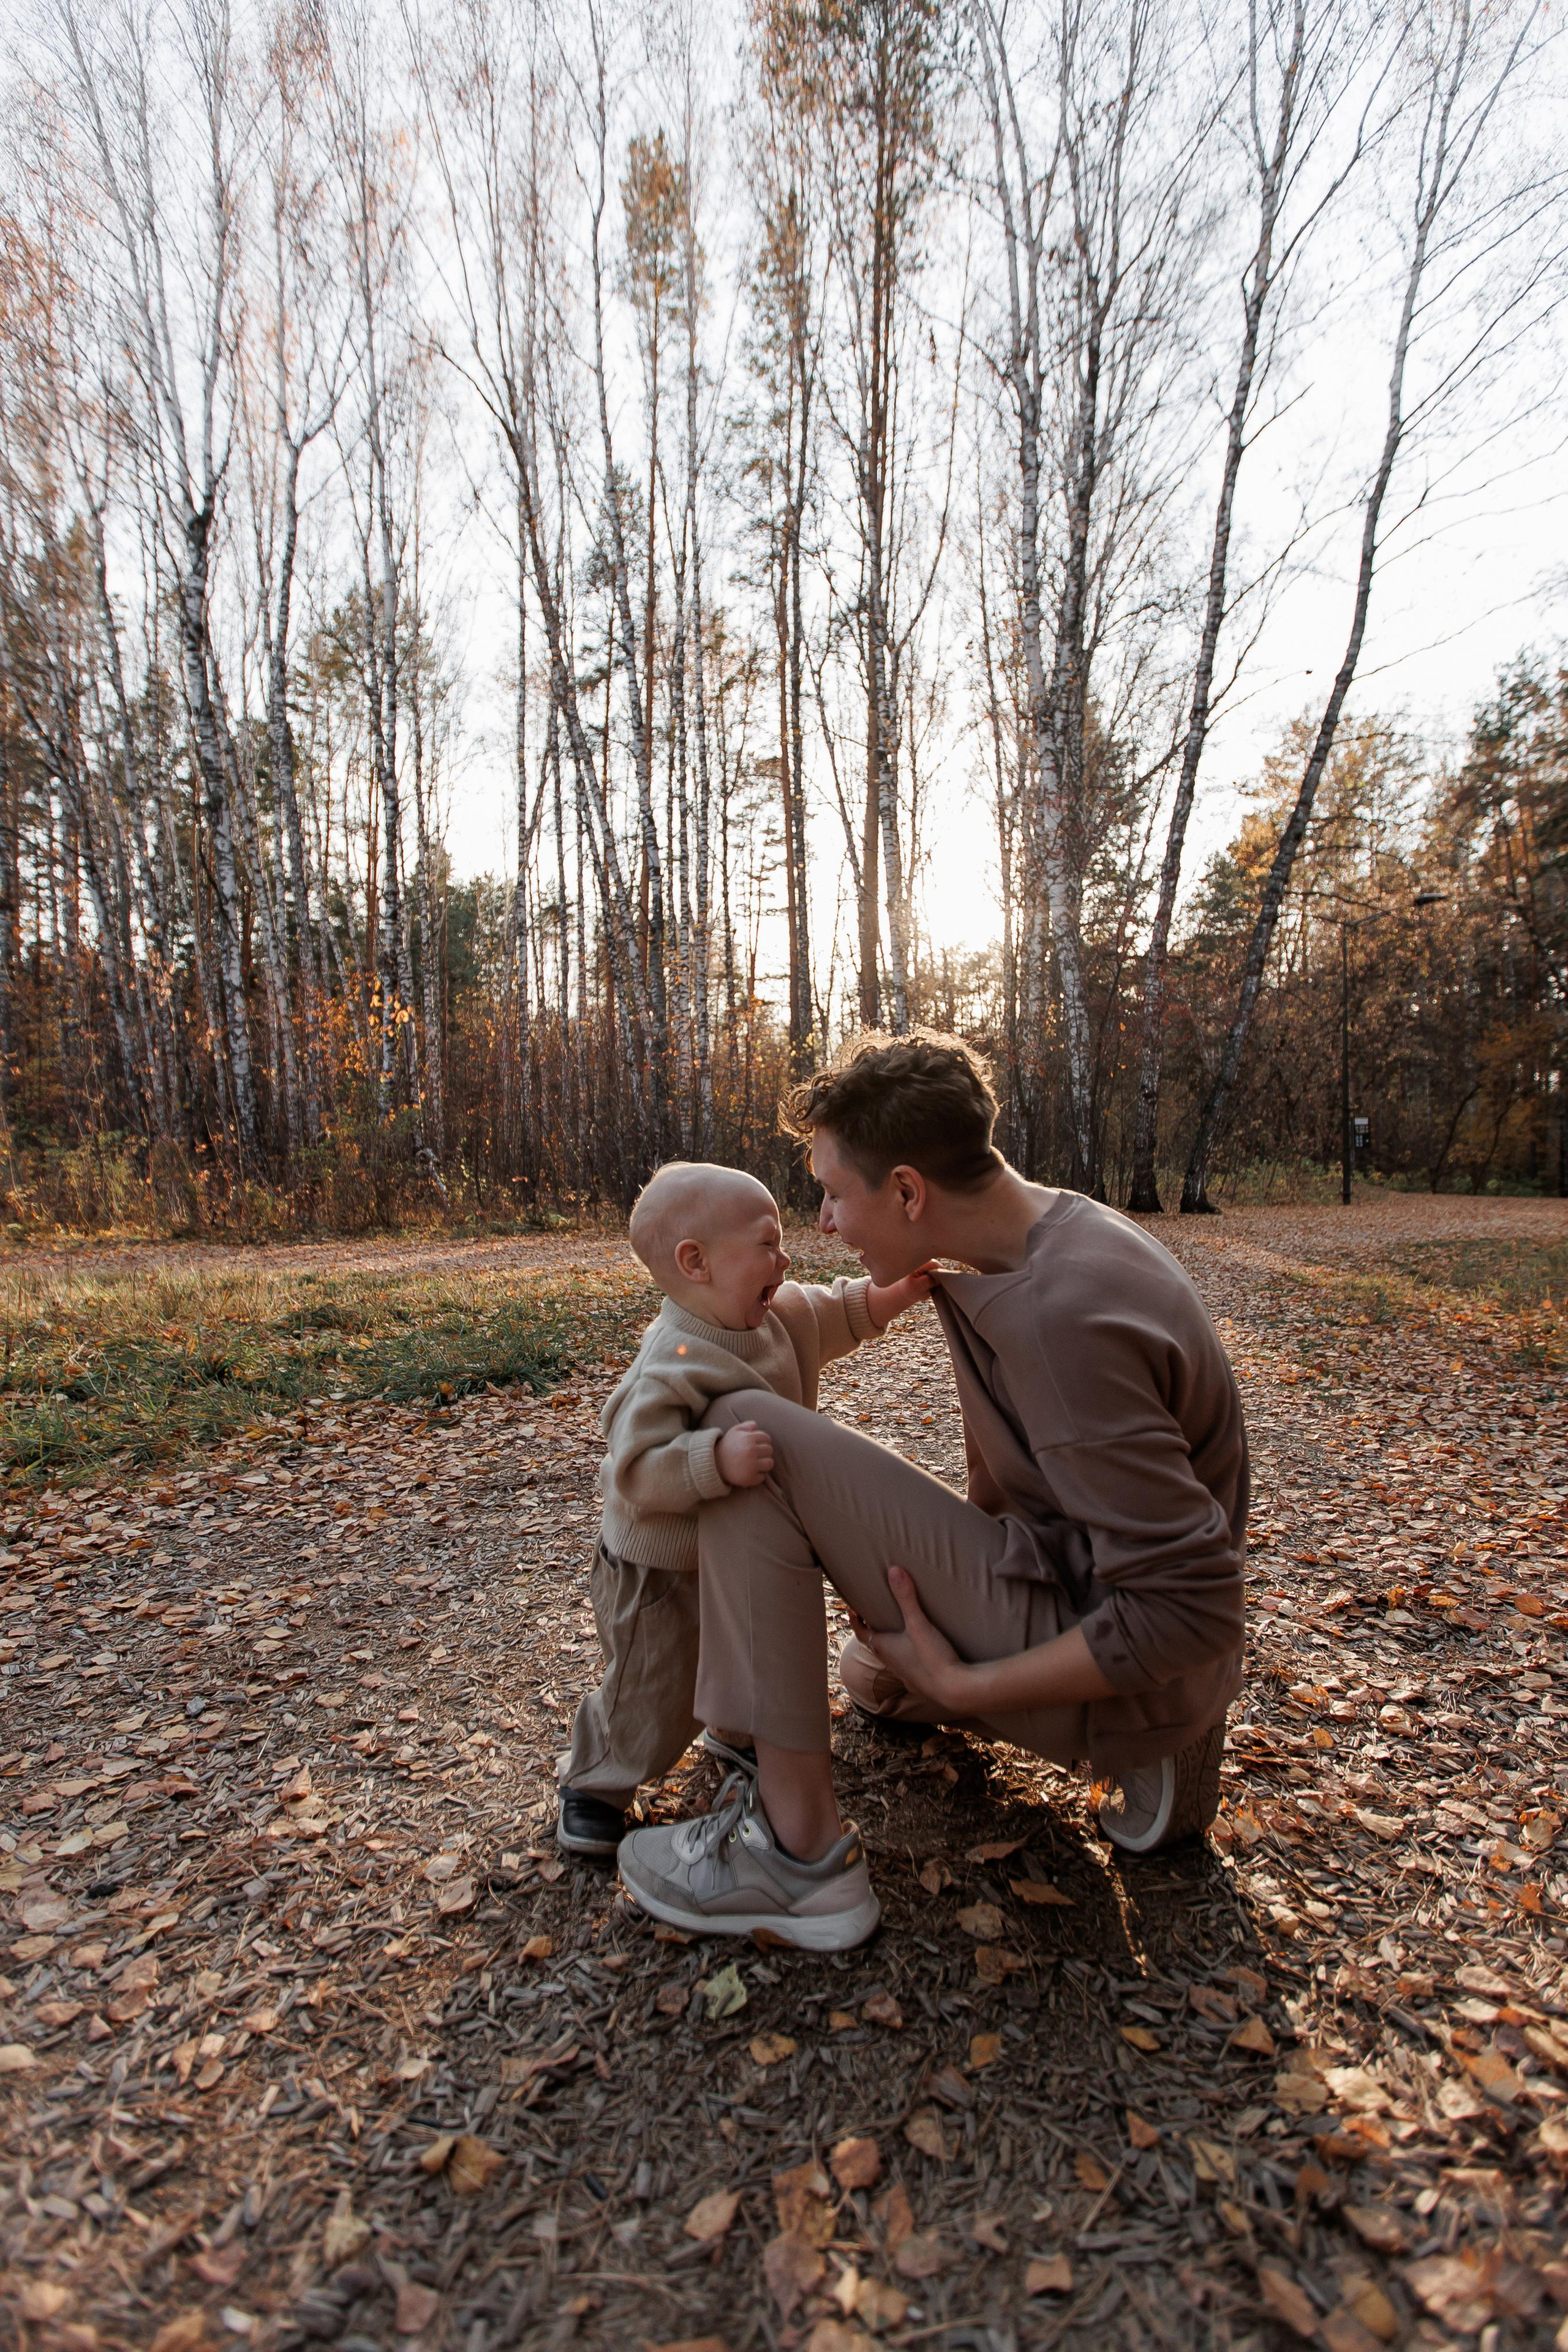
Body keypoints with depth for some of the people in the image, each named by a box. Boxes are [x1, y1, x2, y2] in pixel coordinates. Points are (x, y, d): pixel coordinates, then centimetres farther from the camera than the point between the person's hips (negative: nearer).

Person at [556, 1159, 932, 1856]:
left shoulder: (780, 1315, -9)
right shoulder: (669, 1368, -36)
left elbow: (836, 1314, 9)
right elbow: (638, 1472, -39)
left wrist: (896, 1290, -5)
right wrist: (718, 1459, -51)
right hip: (662, 1569, -7)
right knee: (656, 1696, 6)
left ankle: (740, 1734, 55)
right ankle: (595, 1783, 35)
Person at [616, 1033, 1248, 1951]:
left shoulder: (1063, 1315, -29)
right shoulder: (1055, 1232, 2)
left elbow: (1190, 1606, -27)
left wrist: (964, 1684, -19)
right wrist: (942, 1584, 12)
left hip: (1132, 1670, -10)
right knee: (872, 1673, 36)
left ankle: (800, 1846, -11)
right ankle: (1143, 1749, 20)